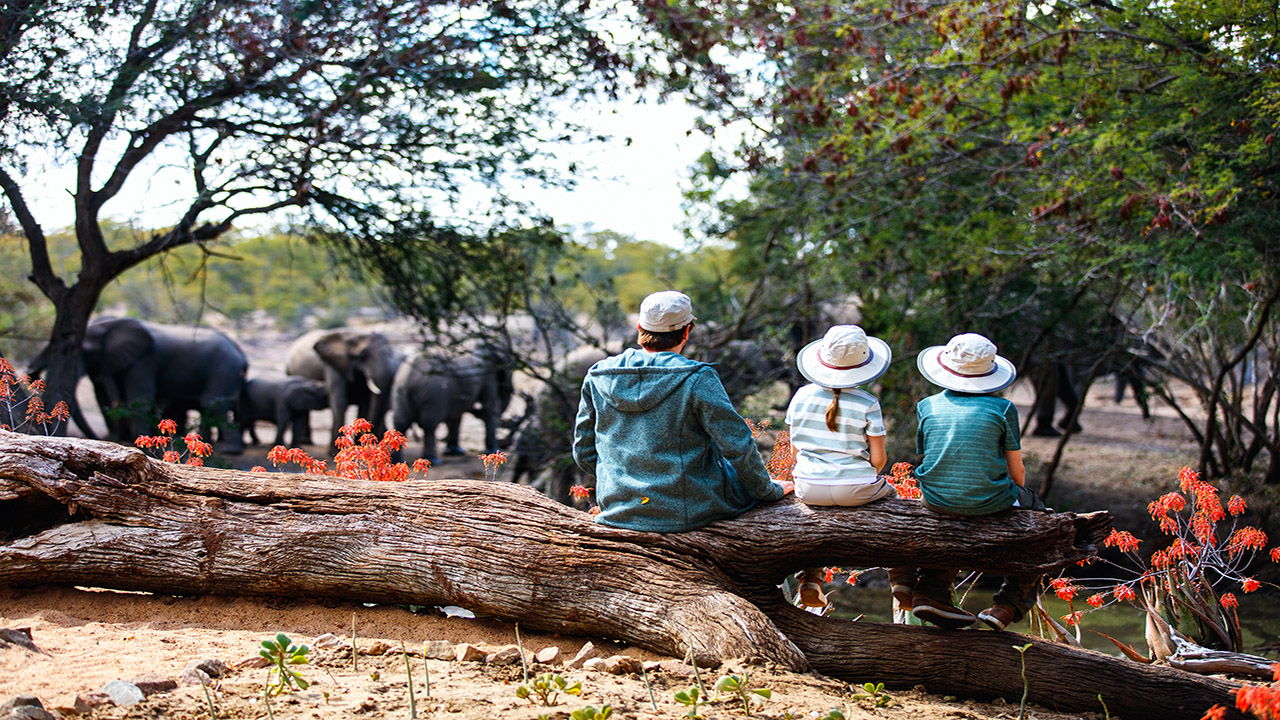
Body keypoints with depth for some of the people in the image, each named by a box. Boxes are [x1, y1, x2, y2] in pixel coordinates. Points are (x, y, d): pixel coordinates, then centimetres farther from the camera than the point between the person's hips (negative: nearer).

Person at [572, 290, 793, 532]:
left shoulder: (597, 377, -3)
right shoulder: (697, 379, -17)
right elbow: (738, 446, -14)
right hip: (685, 512, -5)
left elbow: (583, 453, 5)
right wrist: (768, 490, 3)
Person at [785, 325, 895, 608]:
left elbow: (796, 449, 5)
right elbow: (878, 459, -8)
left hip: (808, 489, 2)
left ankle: (811, 579, 26)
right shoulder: (867, 405, -11)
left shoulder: (802, 396, -3)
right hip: (855, 491, -2)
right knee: (891, 495, 31)